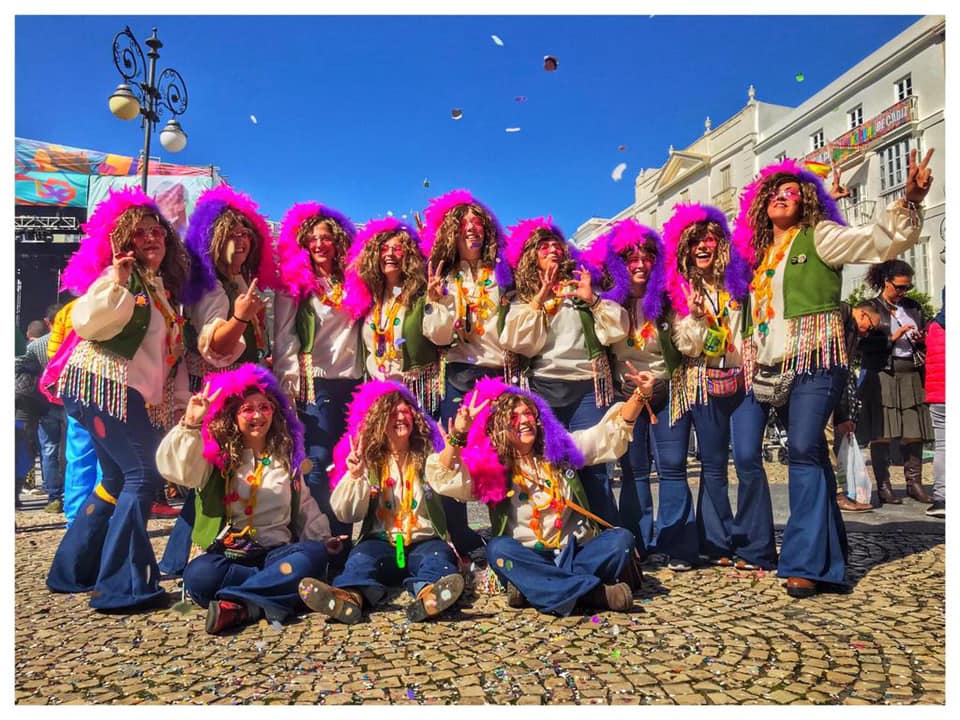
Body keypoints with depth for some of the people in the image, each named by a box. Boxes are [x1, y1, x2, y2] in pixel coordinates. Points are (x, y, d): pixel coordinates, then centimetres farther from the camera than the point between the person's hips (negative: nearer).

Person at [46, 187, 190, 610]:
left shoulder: (164, 289, 19)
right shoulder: (119, 277, -3)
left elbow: (172, 353, 20)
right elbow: (86, 323, -19)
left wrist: (181, 402, 15)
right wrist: (116, 283, -26)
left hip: (136, 395, 9)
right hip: (103, 385, -9)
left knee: (119, 481, 13)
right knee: (143, 476, -13)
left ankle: (73, 572, 27)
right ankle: (123, 585, -8)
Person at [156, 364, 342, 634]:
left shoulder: (287, 455, 13)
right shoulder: (215, 453, 3)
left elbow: (304, 505, 18)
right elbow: (172, 467, -16)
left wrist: (323, 539, 5)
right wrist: (190, 425, -29)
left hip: (277, 551, 2)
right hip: (228, 554, -2)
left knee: (315, 553, -30)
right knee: (198, 574, -36)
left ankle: (237, 604, -33)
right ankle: (282, 593, -28)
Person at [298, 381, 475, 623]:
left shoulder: (427, 454, 10)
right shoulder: (368, 459, 9)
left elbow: (446, 482, -13)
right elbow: (346, 513, 2)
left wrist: (456, 438, -27)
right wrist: (354, 475, -16)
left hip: (424, 541, 0)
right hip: (381, 541, 1)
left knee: (437, 555, -30)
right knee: (361, 556, -29)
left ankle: (428, 594, -62)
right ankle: (351, 596, -59)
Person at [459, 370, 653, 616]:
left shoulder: (561, 448, 7)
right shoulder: (490, 468, -3)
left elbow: (612, 430, 8)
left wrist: (641, 395, -5)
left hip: (574, 552, 3)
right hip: (528, 559, -2)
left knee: (621, 538, -20)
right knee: (498, 548, -32)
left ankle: (533, 588, -29)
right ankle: (592, 592, -33)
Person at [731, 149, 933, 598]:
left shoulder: (819, 236, 4)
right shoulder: (760, 254, 20)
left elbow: (882, 241, -9)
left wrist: (910, 199, -24)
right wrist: (750, 358, 18)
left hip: (815, 360, -6)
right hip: (774, 366, 6)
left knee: (805, 450, -16)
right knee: (810, 454, 9)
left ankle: (806, 561, -11)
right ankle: (828, 554, 18)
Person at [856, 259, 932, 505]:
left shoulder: (914, 307, 18)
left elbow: (925, 340, 26)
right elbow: (863, 344, -7)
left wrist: (921, 340, 5)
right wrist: (893, 338, -11)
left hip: (911, 376, 5)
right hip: (881, 376, -5)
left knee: (914, 432, 1)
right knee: (881, 434, -4)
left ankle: (914, 482, 13)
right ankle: (883, 486, 4)